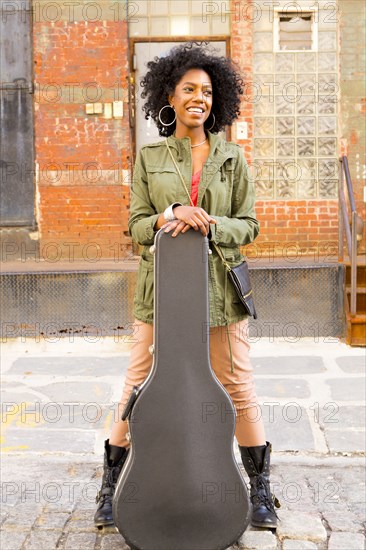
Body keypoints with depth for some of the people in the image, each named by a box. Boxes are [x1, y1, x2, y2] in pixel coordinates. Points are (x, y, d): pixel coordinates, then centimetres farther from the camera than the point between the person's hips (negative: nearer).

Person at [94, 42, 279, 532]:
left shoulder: (231, 158, 6)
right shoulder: (149, 158, 6)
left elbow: (248, 225, 5)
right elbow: (137, 225, 3)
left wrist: (210, 225, -15)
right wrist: (170, 217, -18)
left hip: (219, 286, 0)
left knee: (238, 385, 3)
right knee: (139, 385, 3)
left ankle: (261, 491, 19)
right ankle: (110, 488, 20)